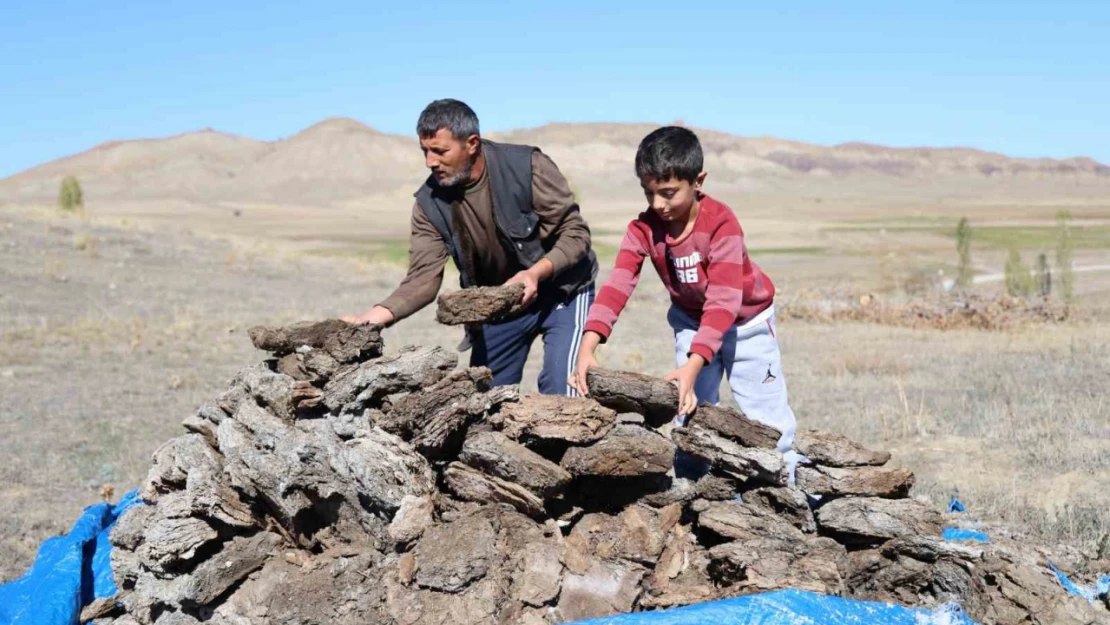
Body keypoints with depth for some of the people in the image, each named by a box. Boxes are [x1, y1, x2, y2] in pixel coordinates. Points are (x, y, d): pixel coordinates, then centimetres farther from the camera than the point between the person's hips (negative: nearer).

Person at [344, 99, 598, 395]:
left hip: (560, 291, -4)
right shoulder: (429, 203, -11)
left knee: (560, 392, -18)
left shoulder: (527, 167, -23)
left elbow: (575, 232, -19)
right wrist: (374, 316, -32)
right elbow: (423, 278, -15)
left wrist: (537, 272, -36)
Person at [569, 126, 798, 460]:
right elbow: (618, 284, -31)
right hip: (692, 320, 4)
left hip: (745, 319, -3)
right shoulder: (644, 227, -20)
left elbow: (723, 300, -37)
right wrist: (588, 344, -46)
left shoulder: (721, 223, -33)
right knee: (689, 409, 4)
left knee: (764, 412, 3)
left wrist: (693, 364, -47)